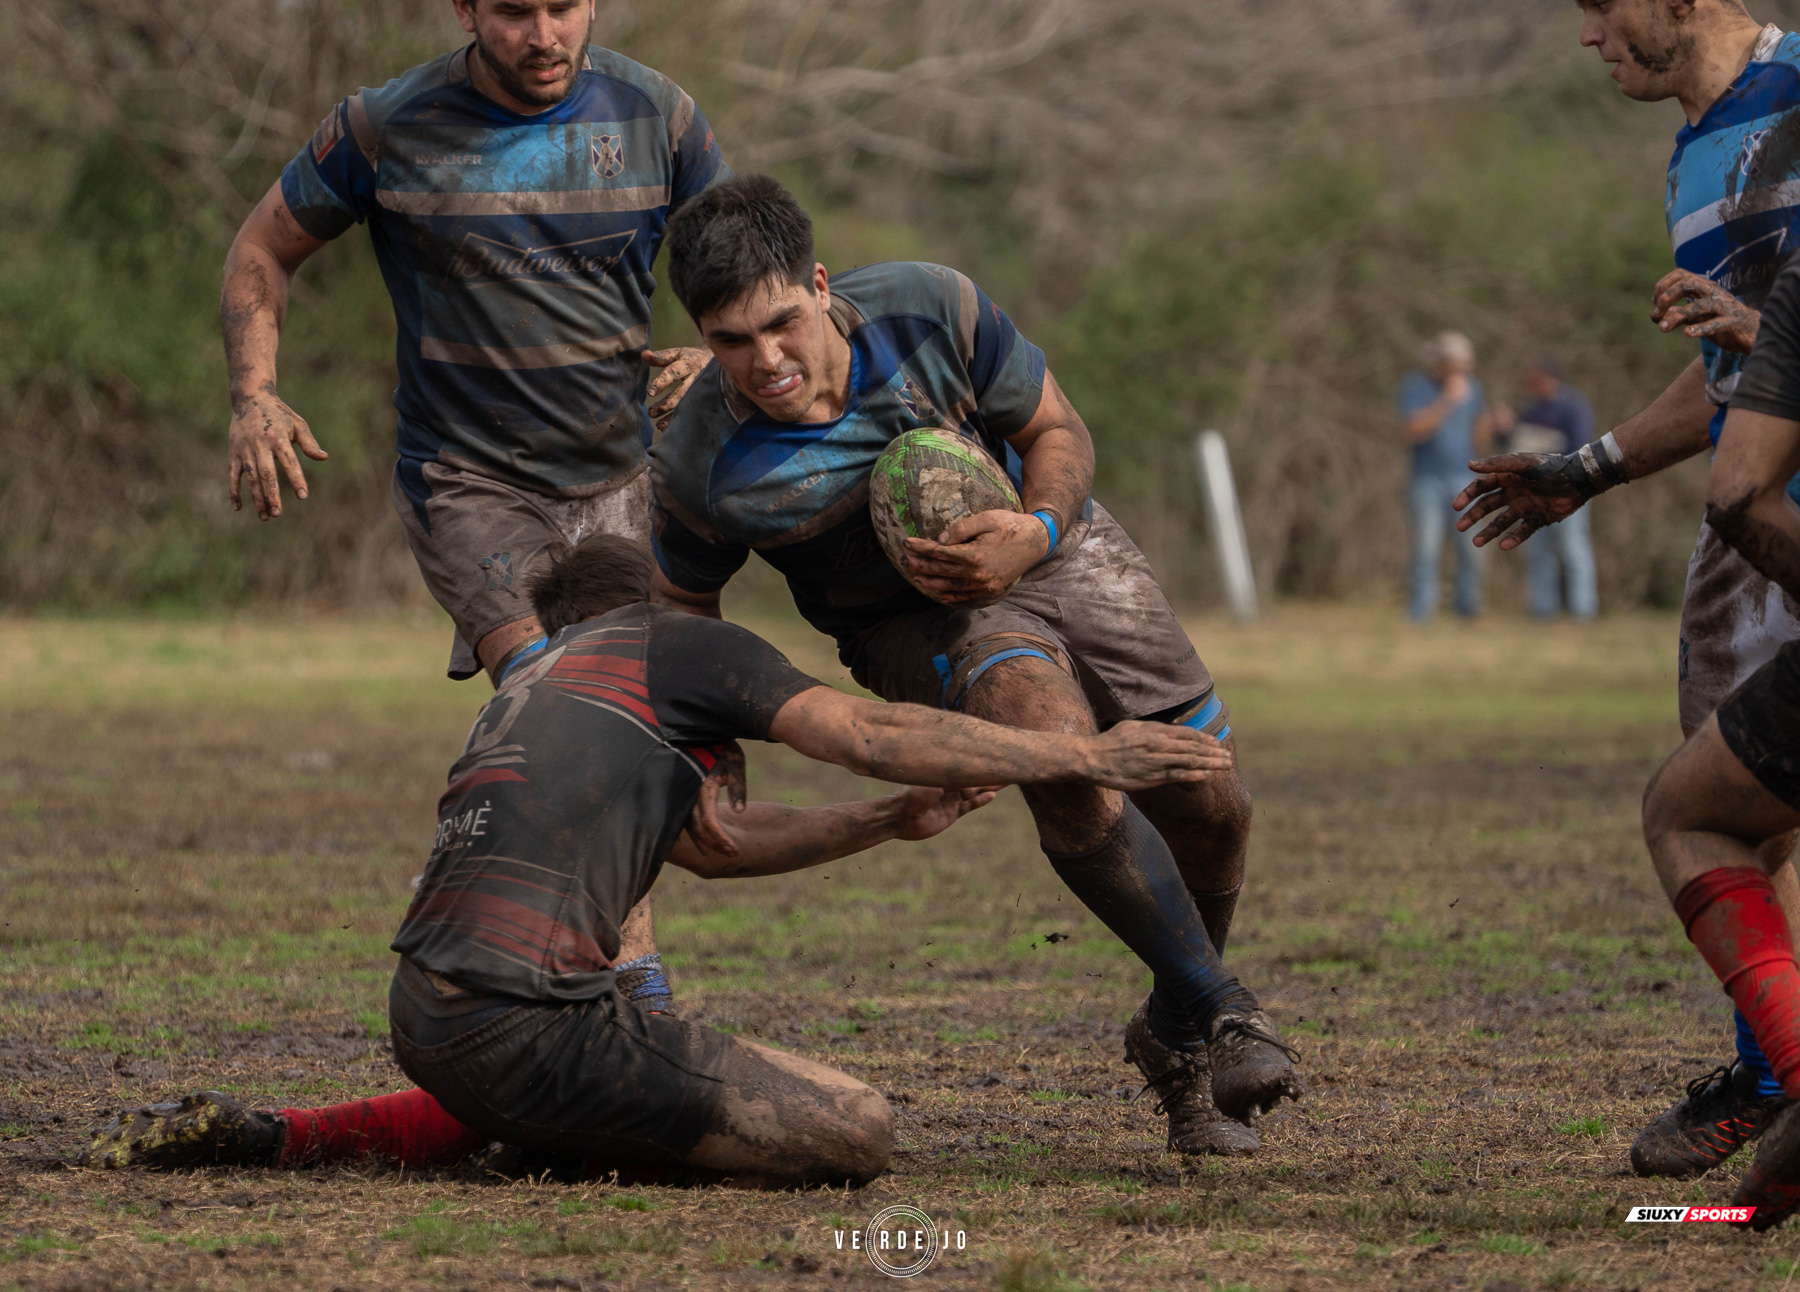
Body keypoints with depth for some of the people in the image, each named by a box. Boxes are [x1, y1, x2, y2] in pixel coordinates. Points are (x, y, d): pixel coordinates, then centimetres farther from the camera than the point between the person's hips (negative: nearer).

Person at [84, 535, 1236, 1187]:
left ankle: (264, 1138, 22)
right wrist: (1086, 756, 1)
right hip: (526, 1021, -8)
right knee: (856, 1134, -7)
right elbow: (869, 733, -2)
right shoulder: (680, 648, 8)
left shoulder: (533, 687, 31)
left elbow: (708, 841, 39)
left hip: (428, 1014, 8)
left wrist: (893, 823, 33)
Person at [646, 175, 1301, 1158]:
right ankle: (1217, 1012, -19)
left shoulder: (930, 311, -25)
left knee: (1209, 808, -2)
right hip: (917, 624, -2)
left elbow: (1057, 432, -8)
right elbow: (680, 616, -5)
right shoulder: (702, 469, -26)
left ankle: (1174, 1033, 29)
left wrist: (1034, 534, -27)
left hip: (1058, 552, 3)